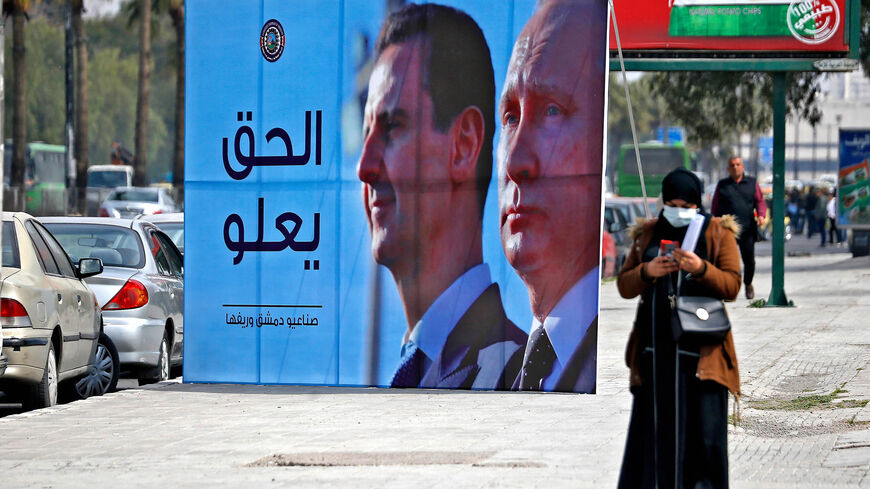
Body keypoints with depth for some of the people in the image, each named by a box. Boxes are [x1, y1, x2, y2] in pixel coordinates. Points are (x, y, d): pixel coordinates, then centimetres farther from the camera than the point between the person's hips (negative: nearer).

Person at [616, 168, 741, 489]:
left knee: (702, 424, -7)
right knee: (653, 423, 2)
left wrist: (701, 269, -20)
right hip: (655, 345, 3)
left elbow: (732, 285, -3)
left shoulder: (719, 233, 5)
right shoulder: (648, 234, 14)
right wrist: (646, 272, -10)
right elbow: (624, 285, 11)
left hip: (699, 349, -3)